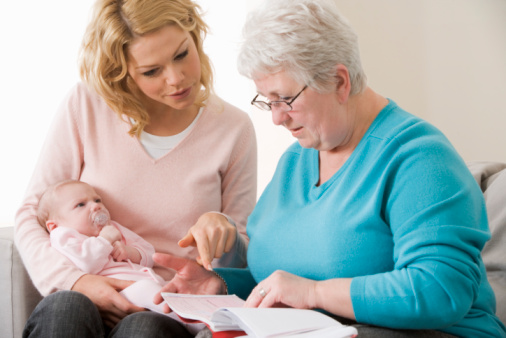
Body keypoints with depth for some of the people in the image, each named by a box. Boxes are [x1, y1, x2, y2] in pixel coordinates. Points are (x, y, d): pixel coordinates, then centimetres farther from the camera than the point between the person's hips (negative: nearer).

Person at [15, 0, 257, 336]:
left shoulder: (233, 128, 2)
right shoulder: (85, 106, 0)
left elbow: (242, 260, 9)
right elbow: (32, 214, 3)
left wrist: (224, 232, -15)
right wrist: (74, 280, -15)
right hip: (89, 299, 1)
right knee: (63, 309, -34)